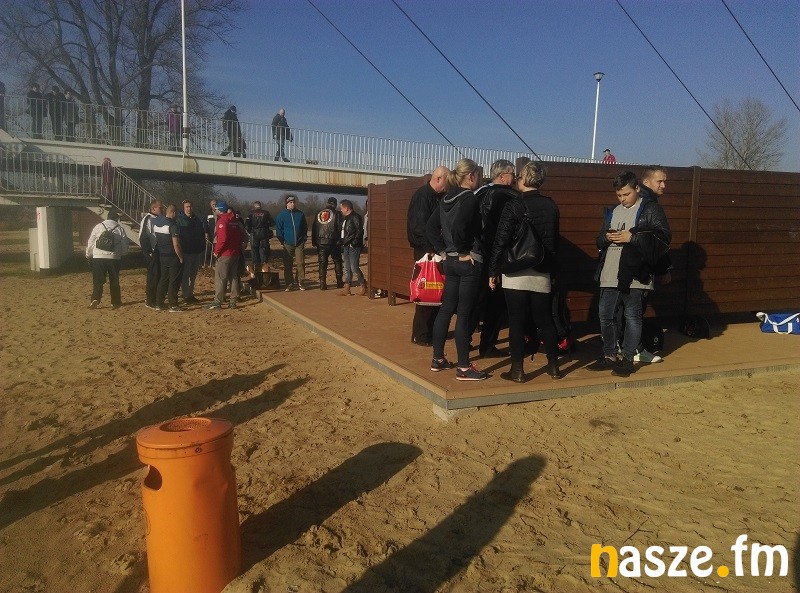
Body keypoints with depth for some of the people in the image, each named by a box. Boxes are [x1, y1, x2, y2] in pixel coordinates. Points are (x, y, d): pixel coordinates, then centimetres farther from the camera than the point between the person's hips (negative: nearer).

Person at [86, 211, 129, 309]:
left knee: (98, 280, 5)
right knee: (114, 281, 11)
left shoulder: (98, 226, 1)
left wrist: (88, 255, 18)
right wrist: (122, 253, 23)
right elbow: (125, 244, 4)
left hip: (98, 257, 0)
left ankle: (95, 299, -12)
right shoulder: (120, 228, 1)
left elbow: (90, 242, 5)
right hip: (114, 258, 0)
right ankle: (115, 302, 16)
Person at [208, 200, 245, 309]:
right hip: (236, 253, 8)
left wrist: (216, 251, -12)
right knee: (234, 277, 11)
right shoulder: (235, 221, 11)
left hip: (225, 254, -8)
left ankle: (217, 302, -1)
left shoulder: (222, 221, -12)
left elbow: (222, 239, -21)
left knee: (220, 278, -2)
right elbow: (242, 234, 14)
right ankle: (233, 302, 15)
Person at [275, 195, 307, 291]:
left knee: (301, 263, -3)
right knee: (287, 265, 2)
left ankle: (301, 282, 6)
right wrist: (283, 241, -2)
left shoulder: (300, 214, 6)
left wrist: (304, 239, 5)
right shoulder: (281, 215, 2)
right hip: (288, 244, -1)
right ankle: (289, 284, 10)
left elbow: (305, 228, 14)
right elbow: (278, 229, 5)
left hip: (299, 243, 1)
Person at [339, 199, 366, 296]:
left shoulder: (355, 217, -11)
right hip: (346, 246, 9)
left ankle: (364, 286, 4)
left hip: (354, 247, -9)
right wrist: (342, 243, 13)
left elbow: (359, 231, -17)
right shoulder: (345, 218, 18)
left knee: (354, 268, -10)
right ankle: (346, 289, 12)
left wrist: (354, 243, -19)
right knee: (347, 268, 9)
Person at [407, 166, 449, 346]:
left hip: (437, 250, 8)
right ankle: (420, 335, 3)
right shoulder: (422, 195, -11)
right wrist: (430, 249, -20)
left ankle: (433, 330, 20)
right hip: (426, 251, -8)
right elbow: (419, 224, -19)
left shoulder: (439, 196, 16)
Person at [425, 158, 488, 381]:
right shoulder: (470, 199, -14)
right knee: (464, 314, -3)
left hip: (451, 261, 8)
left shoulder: (447, 199, 10)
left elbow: (430, 226, 12)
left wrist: (443, 250, 12)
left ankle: (438, 359, 23)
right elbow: (458, 227, -28)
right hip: (468, 262, -8)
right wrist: (463, 252, -15)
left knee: (446, 309, 14)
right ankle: (464, 368, 5)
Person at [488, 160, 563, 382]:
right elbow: (555, 241, 12)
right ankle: (554, 366, 21)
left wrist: (493, 271, -4)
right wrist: (553, 271, 19)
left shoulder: (514, 204, -9)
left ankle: (517, 370, 6)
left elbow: (501, 241, -11)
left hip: (516, 273, -4)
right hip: (542, 273, 5)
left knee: (517, 322, 2)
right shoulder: (551, 206, 6)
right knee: (545, 320, 14)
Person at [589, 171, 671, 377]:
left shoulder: (651, 209, -1)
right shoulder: (612, 212, 18)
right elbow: (600, 241, 21)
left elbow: (664, 236, -11)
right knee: (605, 314, 8)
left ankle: (627, 359, 11)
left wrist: (632, 237, -18)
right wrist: (606, 238, -3)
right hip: (610, 274, 6)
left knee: (632, 316, 2)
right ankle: (609, 356, 21)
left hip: (634, 274, -6)